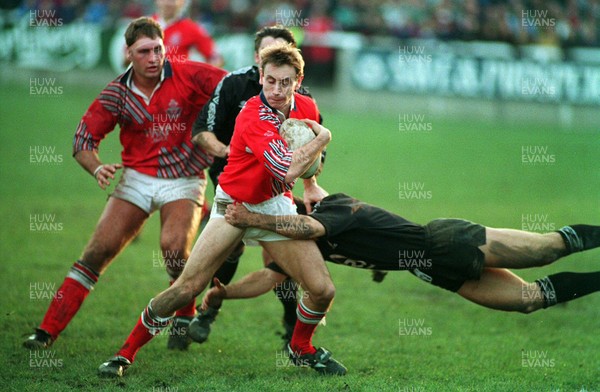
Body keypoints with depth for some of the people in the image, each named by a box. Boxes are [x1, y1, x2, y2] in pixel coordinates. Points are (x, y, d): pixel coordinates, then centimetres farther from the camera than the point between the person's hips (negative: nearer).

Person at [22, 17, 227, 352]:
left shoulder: (187, 76, -10)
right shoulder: (117, 93, -3)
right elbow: (84, 138, 0)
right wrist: (97, 167, -19)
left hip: (184, 180, -2)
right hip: (137, 179, 2)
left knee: (174, 247, -26)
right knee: (98, 251, -6)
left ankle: (185, 320, 2)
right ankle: (49, 331, -1)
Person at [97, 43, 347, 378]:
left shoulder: (307, 107, -5)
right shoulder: (252, 118, -26)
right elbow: (288, 170, -35)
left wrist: (311, 185, 15)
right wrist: (323, 138, -22)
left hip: (276, 206, 5)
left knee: (323, 290, -5)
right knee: (187, 287, -14)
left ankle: (302, 349, 26)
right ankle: (125, 354, 2)